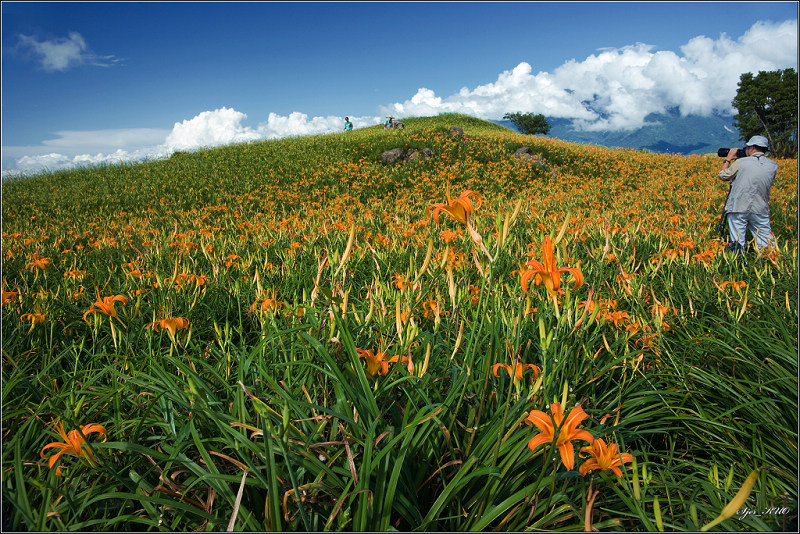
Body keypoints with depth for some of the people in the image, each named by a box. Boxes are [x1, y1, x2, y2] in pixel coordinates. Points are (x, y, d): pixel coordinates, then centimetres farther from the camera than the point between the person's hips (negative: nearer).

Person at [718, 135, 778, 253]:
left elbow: (723, 176, 6)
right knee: (767, 244, 8)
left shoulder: (741, 163, -7)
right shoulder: (773, 166, 6)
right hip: (760, 210, 4)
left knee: (737, 244, -2)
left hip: (738, 209, -3)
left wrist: (729, 158, 19)